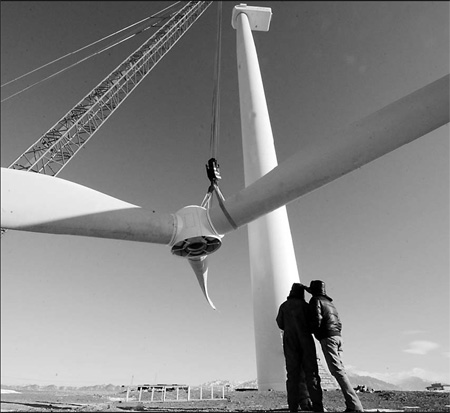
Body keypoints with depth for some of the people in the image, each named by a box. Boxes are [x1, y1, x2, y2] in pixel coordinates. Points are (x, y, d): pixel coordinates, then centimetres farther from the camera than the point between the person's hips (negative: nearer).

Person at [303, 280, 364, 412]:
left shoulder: (315, 300, -1)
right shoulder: (329, 302, 25)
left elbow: (317, 319, -14)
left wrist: (311, 330, 5)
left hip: (327, 337, -8)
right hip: (338, 336, 9)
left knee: (337, 371, -10)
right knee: (339, 370, 7)